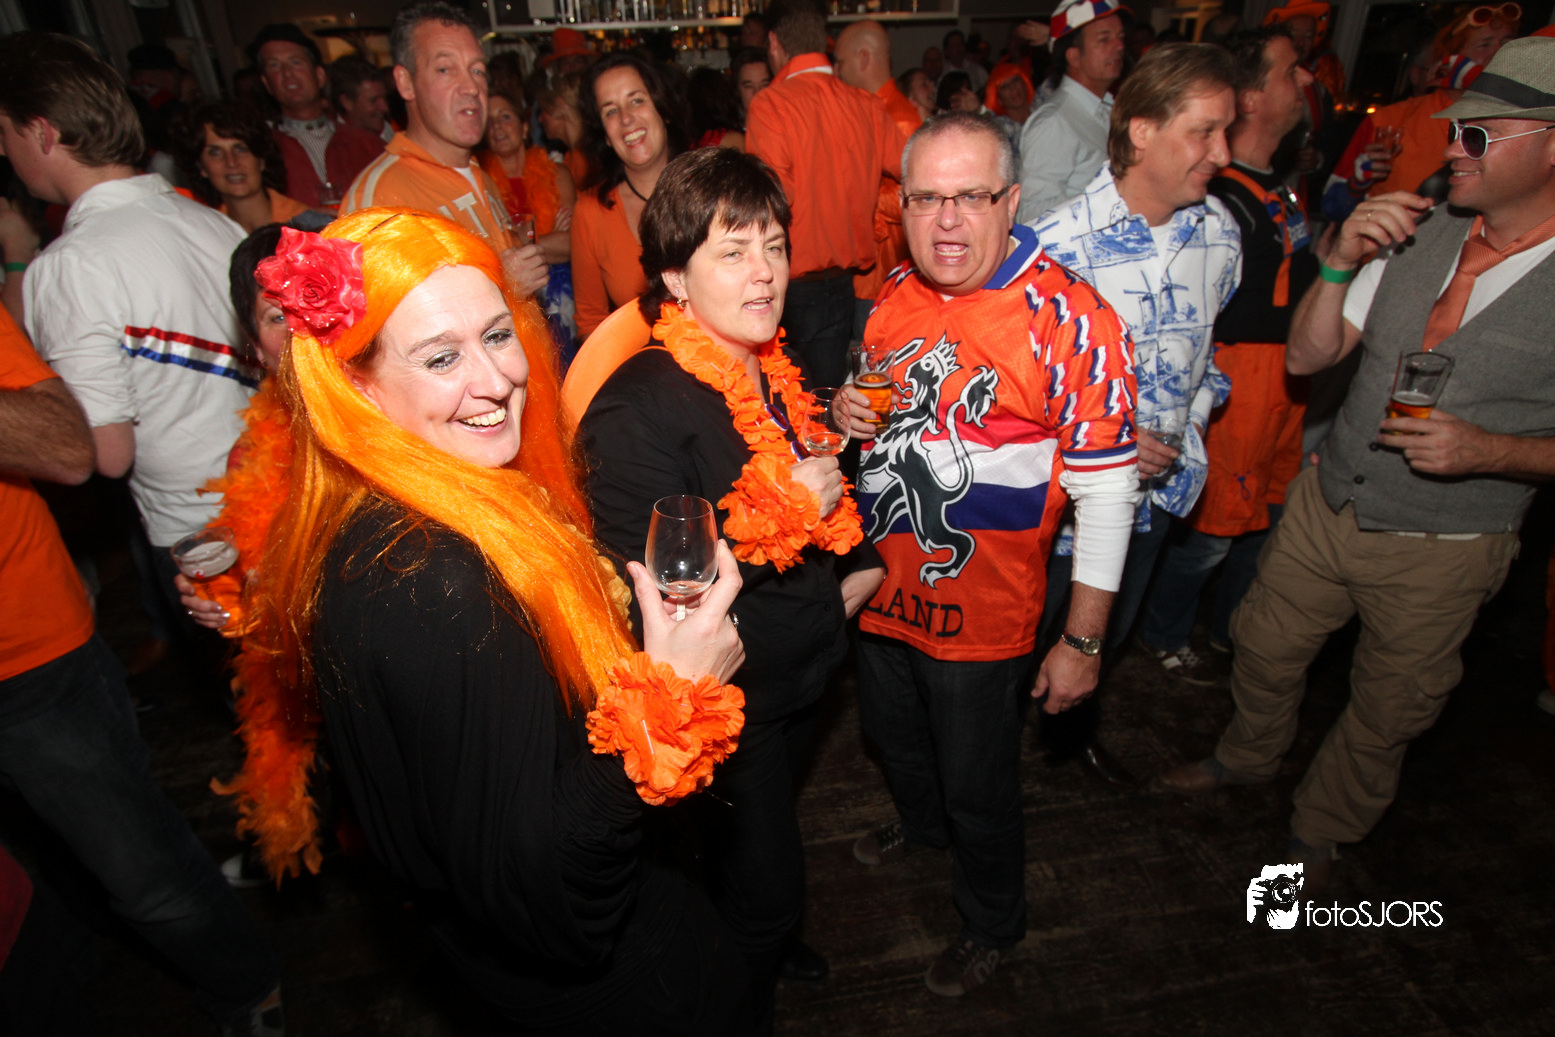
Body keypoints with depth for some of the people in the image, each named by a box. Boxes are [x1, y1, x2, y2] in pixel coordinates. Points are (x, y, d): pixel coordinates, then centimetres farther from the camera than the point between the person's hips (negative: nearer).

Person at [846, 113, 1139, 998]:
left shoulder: (1070, 318, -20)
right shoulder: (891, 296, -1)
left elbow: (1107, 488, -18)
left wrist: (1084, 640, -16)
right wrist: (847, 413, -8)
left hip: (982, 610, -6)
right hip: (883, 587, 6)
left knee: (979, 788, 15)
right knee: (892, 736, 29)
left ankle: (992, 924, 46)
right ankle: (921, 823, 63)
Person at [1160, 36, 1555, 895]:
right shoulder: (1419, 232, -5)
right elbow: (1306, 355, -3)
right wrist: (1340, 262, -18)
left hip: (1442, 549, -3)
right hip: (1325, 503, 3)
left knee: (1388, 712, 17)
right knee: (1266, 647, 19)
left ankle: (1319, 830, 44)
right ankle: (1248, 755, 51)